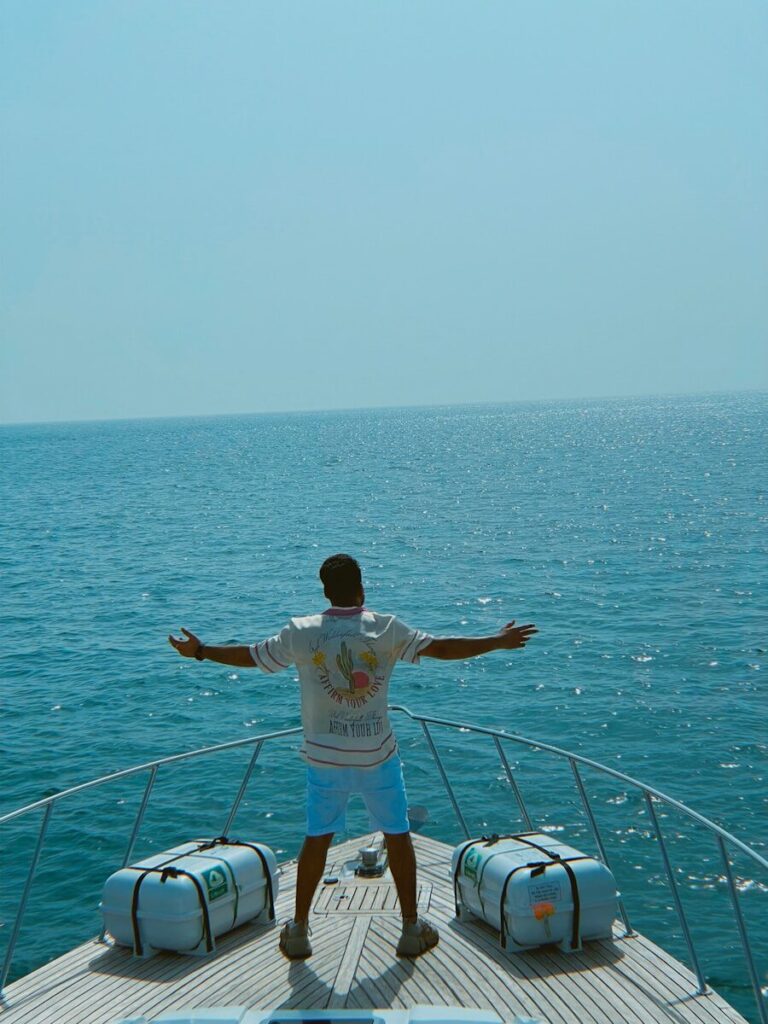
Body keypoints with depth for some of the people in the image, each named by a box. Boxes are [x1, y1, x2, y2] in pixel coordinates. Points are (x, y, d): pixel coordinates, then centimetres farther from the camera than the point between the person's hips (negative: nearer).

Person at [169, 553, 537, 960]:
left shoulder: (301, 632, -5)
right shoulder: (386, 628, -8)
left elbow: (249, 656, 4)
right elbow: (441, 647, -7)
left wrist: (199, 650, 19)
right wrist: (498, 641, 3)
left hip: (324, 757, 1)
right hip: (378, 755, -1)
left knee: (317, 838, 15)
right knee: (397, 835, 12)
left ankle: (298, 930, 22)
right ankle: (412, 929, 20)